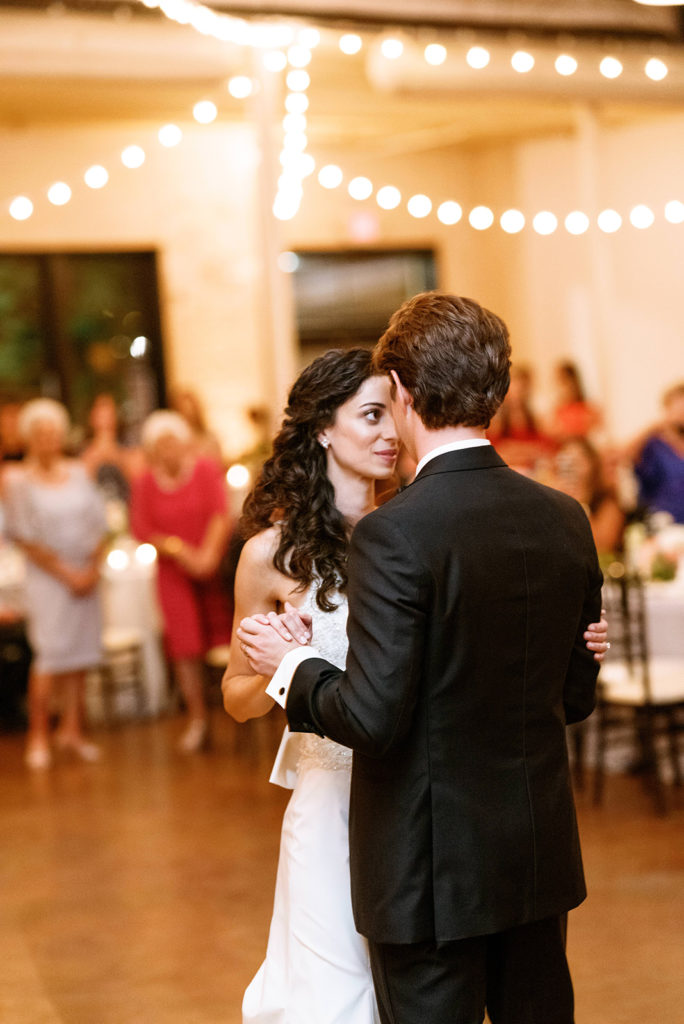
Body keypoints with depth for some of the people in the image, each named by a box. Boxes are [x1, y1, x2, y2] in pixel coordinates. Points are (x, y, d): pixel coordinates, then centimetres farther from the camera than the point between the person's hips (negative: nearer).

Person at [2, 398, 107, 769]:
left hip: (86, 576, 4)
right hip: (47, 576, -4)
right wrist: (66, 572, -9)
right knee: (50, 655, -8)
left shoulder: (78, 472, 8)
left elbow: (97, 525, 8)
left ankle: (72, 729, 15)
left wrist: (93, 569, -4)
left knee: (81, 652, 5)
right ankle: (38, 736, 2)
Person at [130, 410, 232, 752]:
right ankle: (197, 719, 7)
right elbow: (140, 528, -1)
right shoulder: (145, 483, 2)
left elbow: (221, 515, -10)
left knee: (223, 637, -5)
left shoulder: (207, 471, -3)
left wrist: (208, 554, -22)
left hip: (212, 566, -1)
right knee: (185, 646, -1)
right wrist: (177, 549, -14)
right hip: (173, 571, 1)